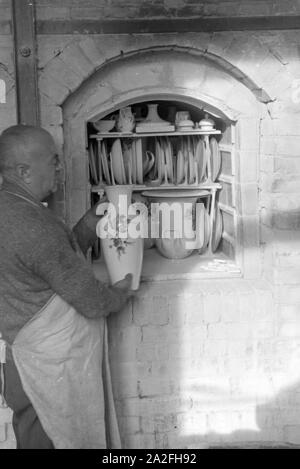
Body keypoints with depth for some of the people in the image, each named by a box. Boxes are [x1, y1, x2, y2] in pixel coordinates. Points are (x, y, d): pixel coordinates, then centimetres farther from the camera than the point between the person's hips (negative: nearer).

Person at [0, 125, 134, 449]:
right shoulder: (33, 226, -30)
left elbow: (64, 253, 11)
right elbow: (90, 301, -25)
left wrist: (95, 219, 5)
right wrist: (119, 295, -4)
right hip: (56, 357, -9)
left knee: (33, 433, 24)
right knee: (78, 437, 11)